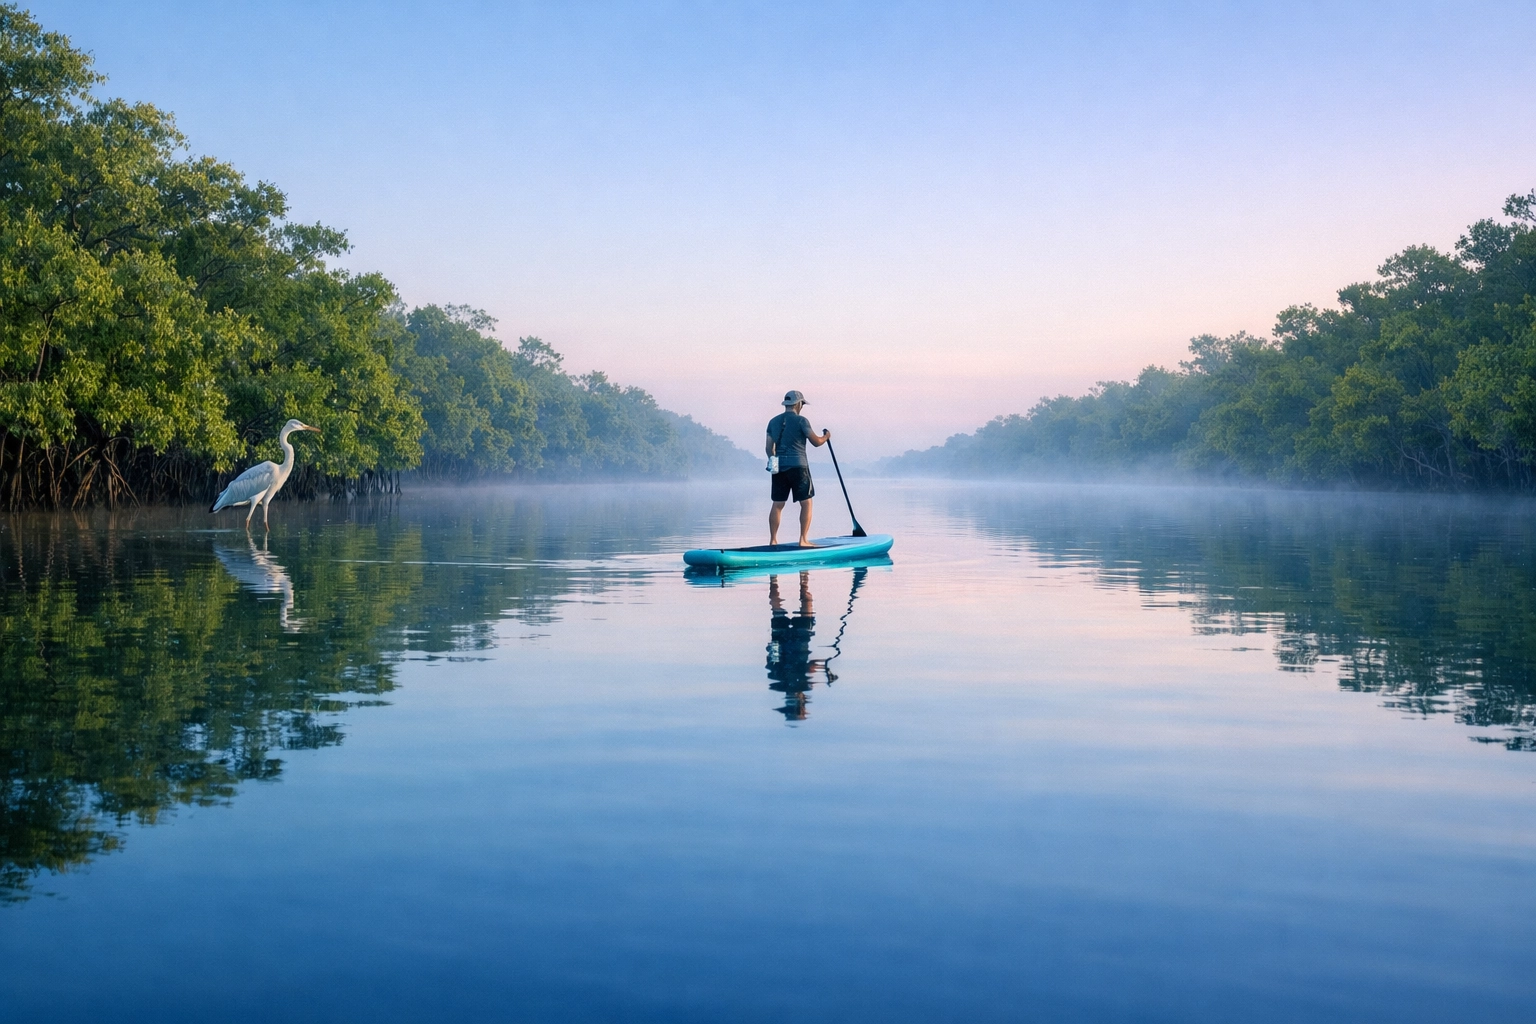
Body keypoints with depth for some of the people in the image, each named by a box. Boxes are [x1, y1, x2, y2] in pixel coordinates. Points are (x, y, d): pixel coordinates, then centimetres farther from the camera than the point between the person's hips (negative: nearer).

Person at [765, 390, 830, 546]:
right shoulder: (801, 421, -6)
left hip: (778, 467, 6)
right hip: (797, 466, -5)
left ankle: (773, 540, 7)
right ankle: (803, 540, -2)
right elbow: (816, 442, -5)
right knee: (806, 503, 2)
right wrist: (826, 436, 15)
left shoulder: (773, 422, 11)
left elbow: (769, 448, 12)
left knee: (777, 504, 8)